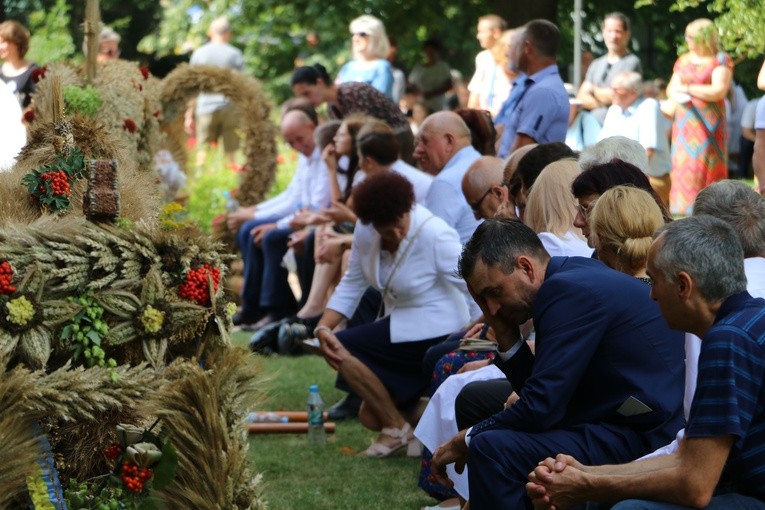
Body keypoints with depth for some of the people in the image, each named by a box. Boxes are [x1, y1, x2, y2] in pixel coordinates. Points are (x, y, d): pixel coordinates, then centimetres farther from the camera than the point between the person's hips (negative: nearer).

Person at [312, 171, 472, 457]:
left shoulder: (434, 235, -25)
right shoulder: (365, 231, -6)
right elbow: (352, 283, 1)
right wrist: (323, 327, -13)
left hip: (435, 332, -8)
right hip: (400, 325, 8)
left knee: (343, 348, -20)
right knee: (371, 418, 10)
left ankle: (397, 428, -6)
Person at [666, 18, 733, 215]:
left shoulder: (720, 61, -2)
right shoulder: (684, 60, 16)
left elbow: (719, 91, -14)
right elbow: (671, 88, 17)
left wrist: (688, 88, -8)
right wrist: (676, 92, -8)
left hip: (708, 123, -6)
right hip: (684, 123, 6)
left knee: (705, 168, -9)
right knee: (682, 167, 0)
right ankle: (684, 211, 1)